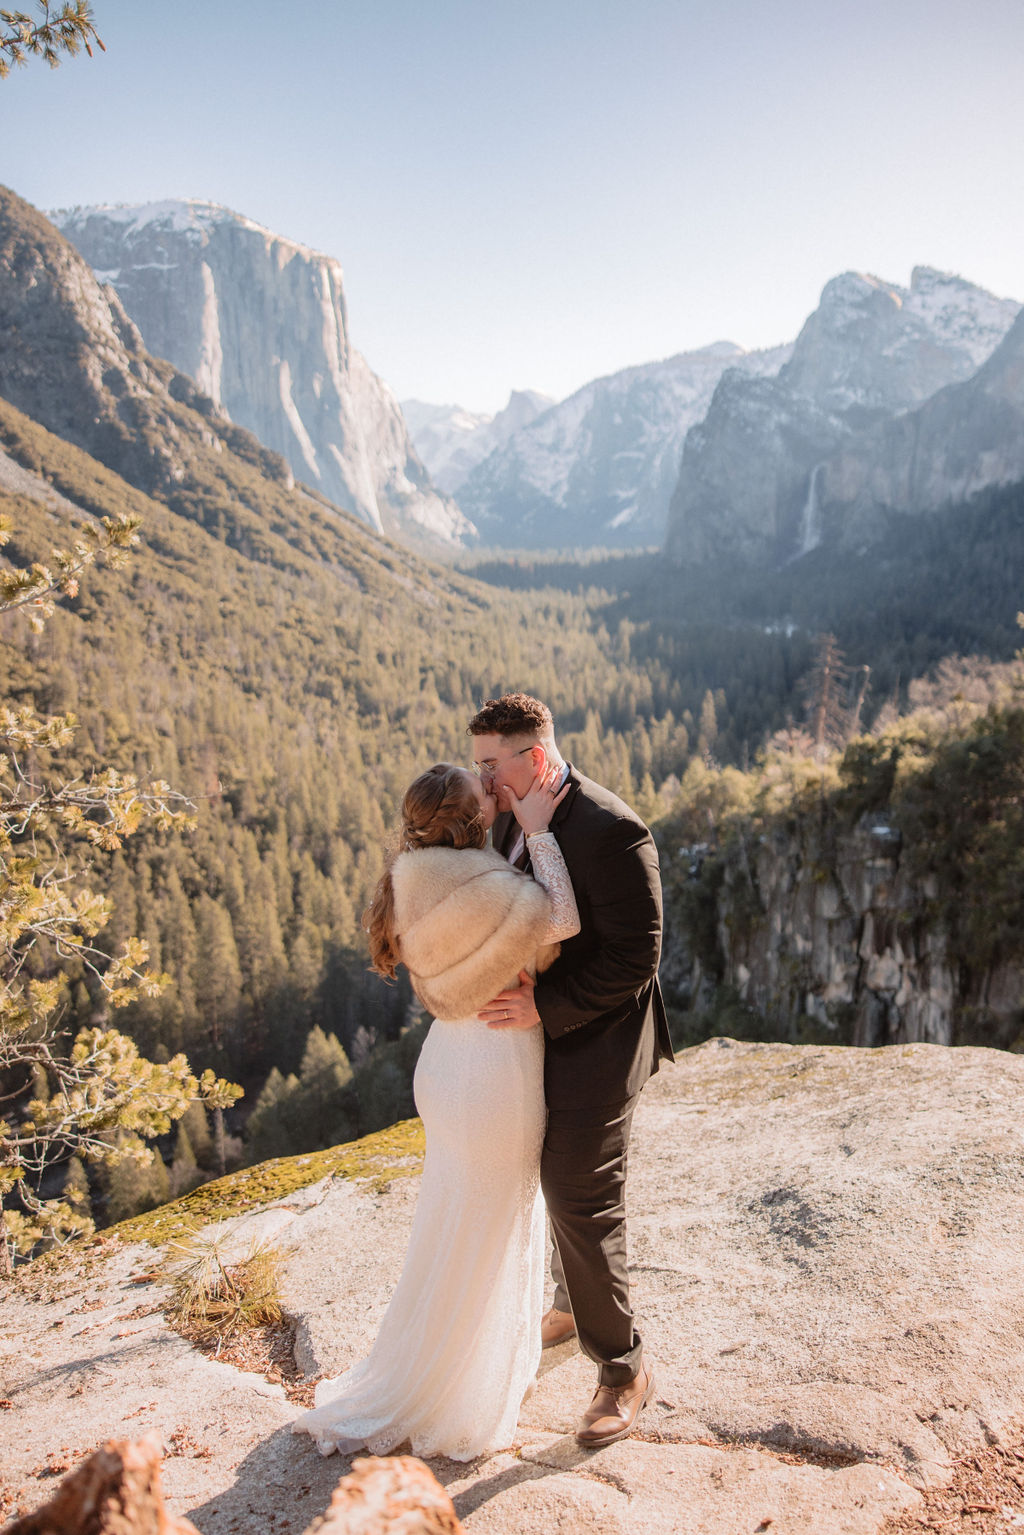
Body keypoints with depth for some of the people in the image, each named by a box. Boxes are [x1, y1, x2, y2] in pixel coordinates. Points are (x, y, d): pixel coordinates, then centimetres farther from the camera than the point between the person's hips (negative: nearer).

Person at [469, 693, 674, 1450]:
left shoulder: (611, 831, -26)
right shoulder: (512, 815, 1)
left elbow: (636, 956, -24)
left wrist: (546, 1008, -24)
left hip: (594, 1045, -8)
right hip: (541, 1029, 8)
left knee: (583, 1204, 0)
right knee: (562, 1183, 24)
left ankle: (624, 1371, 21)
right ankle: (577, 1305, 48)